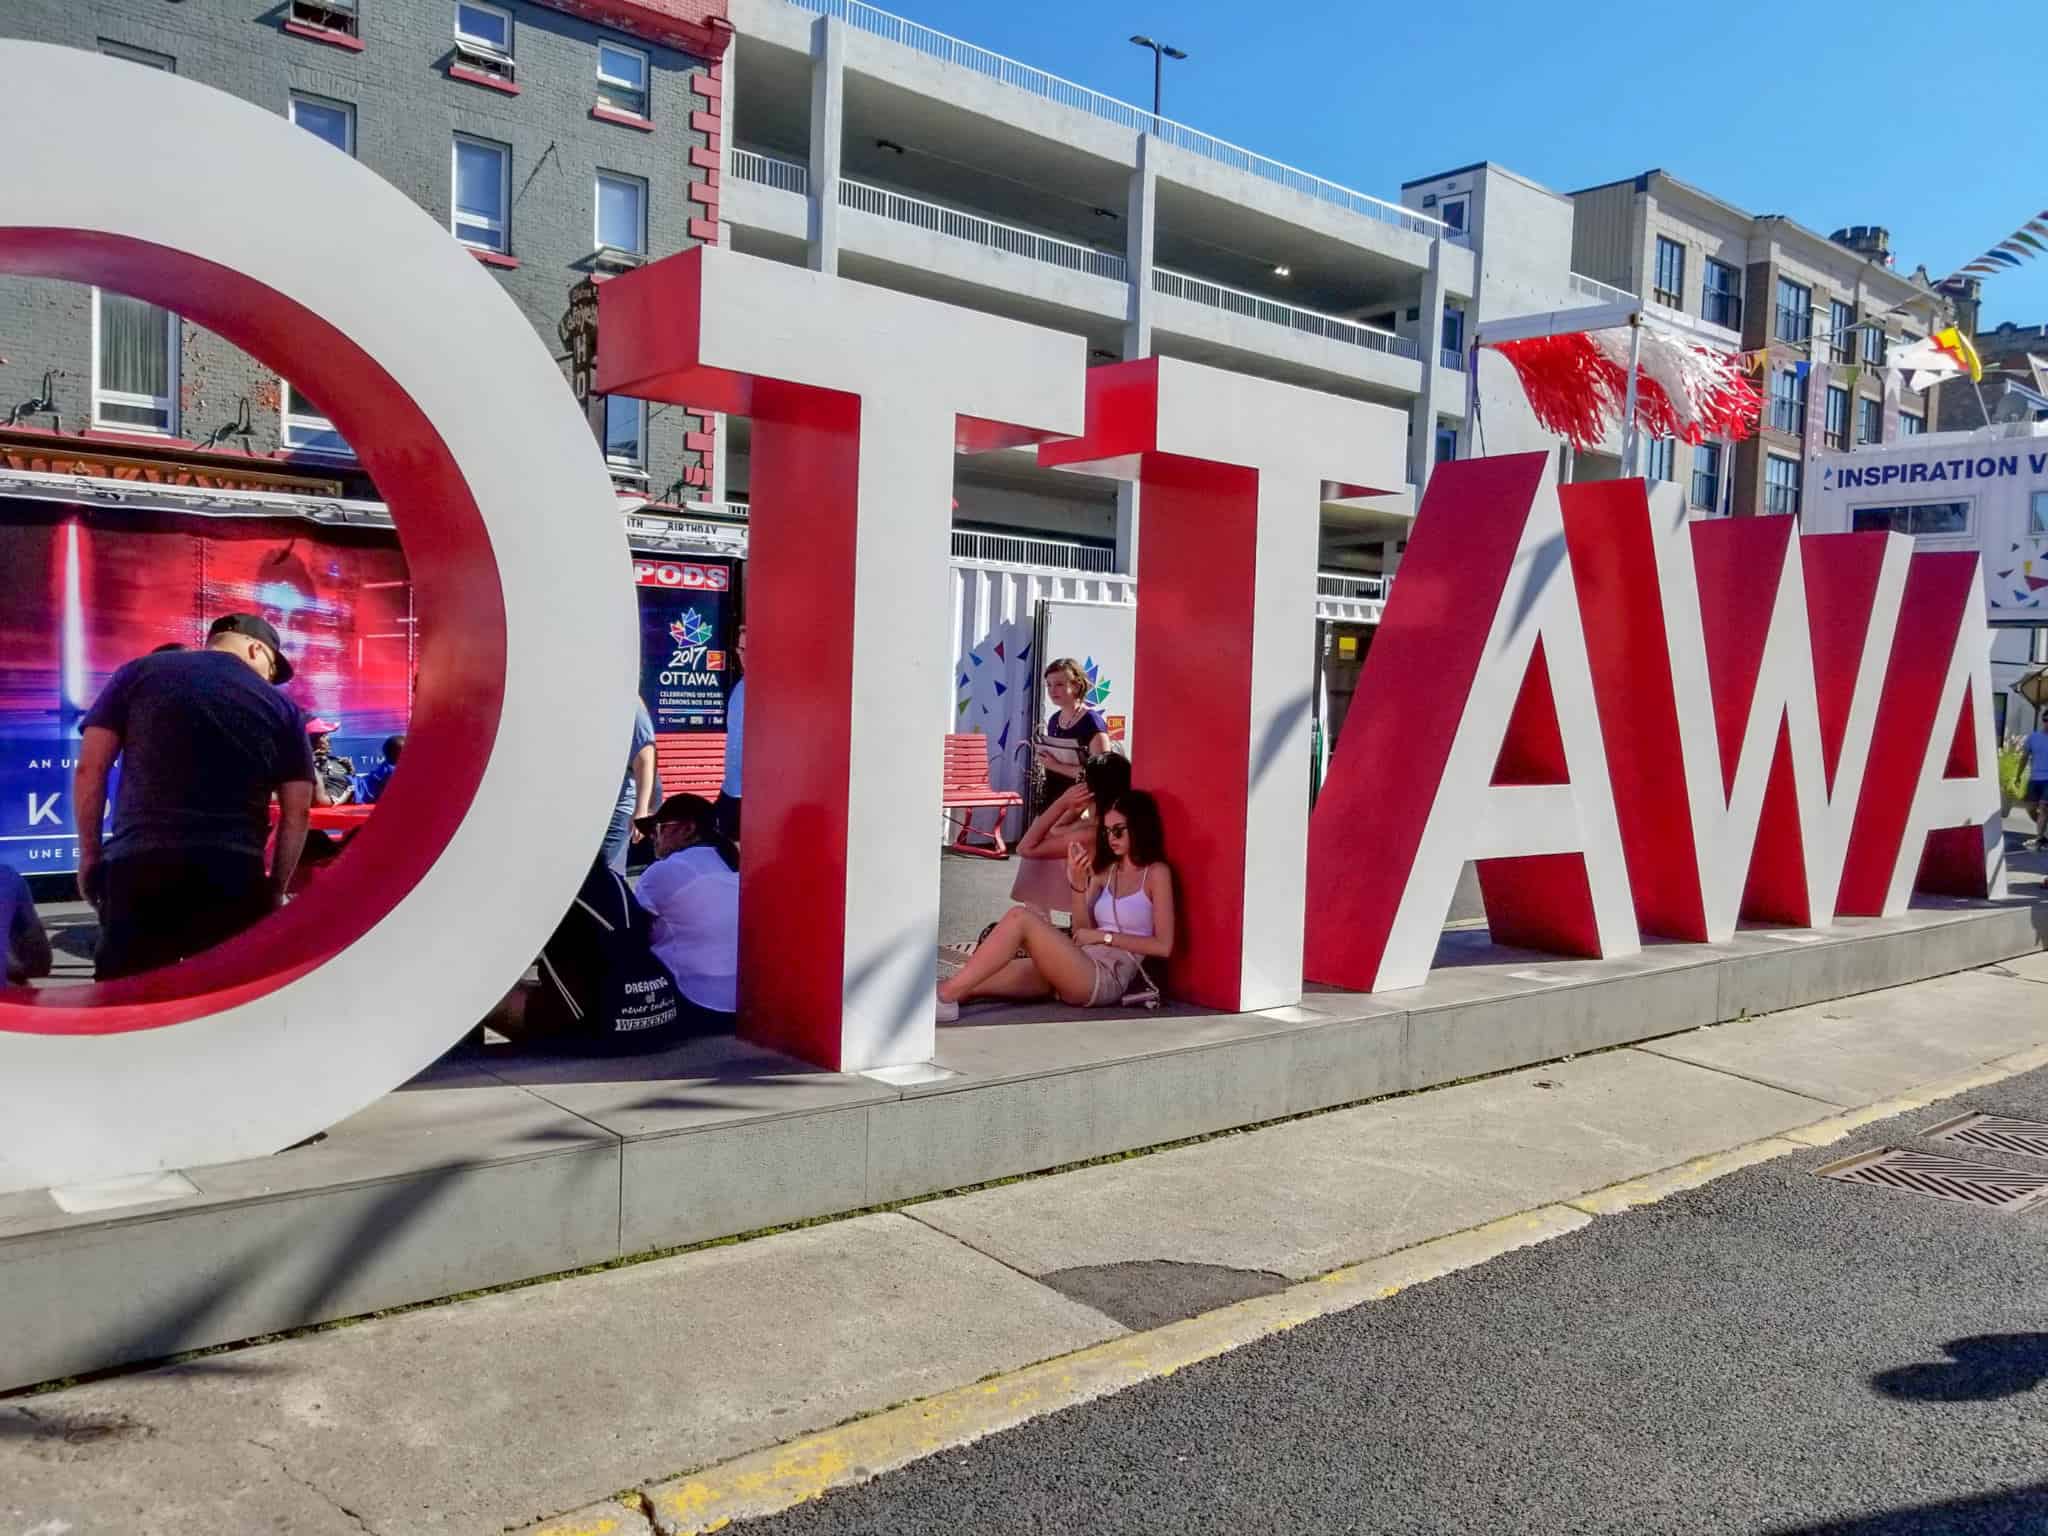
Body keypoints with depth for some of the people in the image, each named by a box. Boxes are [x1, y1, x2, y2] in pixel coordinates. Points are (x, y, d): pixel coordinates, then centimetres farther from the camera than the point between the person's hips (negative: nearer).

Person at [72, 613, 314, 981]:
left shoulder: (140, 672, 12)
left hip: (137, 867, 1)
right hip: (234, 873, 0)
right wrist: (277, 887, 15)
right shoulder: (281, 707, 10)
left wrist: (90, 854, 15)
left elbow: (90, 769, 7)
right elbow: (297, 812, 7)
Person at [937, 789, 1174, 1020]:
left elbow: (1163, 946, -5)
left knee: (1019, 917, -25)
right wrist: (1078, 883, -2)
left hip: (1108, 977, -7)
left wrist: (1105, 936, -8)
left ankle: (945, 996, -29)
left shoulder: (1156, 873, 3)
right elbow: (1081, 934, 12)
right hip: (1081, 968, 7)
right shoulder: (1105, 871, 22)